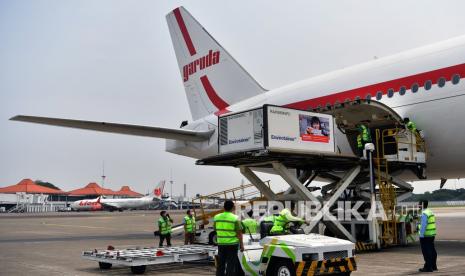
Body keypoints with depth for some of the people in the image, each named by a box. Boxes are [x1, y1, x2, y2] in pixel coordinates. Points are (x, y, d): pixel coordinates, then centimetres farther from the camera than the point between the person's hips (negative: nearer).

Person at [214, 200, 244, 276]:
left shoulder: (216, 217, 2)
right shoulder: (235, 218, -11)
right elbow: (239, 233, -10)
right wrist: (241, 244, -4)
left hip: (221, 244, 4)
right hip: (232, 244, -4)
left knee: (220, 263, 14)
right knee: (231, 264, 1)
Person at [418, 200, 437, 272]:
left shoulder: (424, 214, -16)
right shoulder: (430, 212, 14)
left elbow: (423, 225, -22)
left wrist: (421, 235, -19)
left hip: (426, 235, -10)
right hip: (432, 234, 10)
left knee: (426, 251, -5)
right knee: (432, 250, 15)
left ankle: (428, 267, -2)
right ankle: (433, 266, 23)